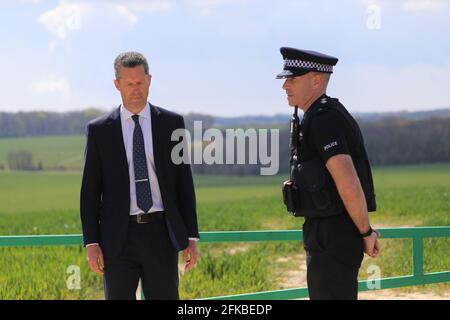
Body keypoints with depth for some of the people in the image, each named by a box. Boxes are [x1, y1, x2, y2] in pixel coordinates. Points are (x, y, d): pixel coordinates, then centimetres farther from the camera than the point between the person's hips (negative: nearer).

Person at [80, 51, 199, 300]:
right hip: (118, 239, 0)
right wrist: (91, 243, -4)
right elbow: (90, 190, 3)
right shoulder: (99, 130, 2)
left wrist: (191, 237, 1)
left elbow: (184, 182, 5)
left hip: (160, 234, 0)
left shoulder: (171, 123, 4)